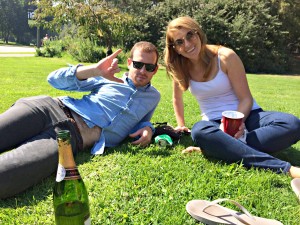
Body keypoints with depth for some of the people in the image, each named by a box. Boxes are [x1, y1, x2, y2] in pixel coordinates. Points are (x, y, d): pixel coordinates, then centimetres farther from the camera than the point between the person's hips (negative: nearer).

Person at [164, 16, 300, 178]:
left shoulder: (225, 57, -9)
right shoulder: (180, 68, 0)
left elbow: (246, 99, -8)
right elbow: (177, 99, 19)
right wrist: (181, 125, 17)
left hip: (245, 116, 0)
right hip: (215, 124, 1)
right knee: (199, 131, -38)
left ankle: (212, 149, -33)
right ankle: (285, 168, -40)